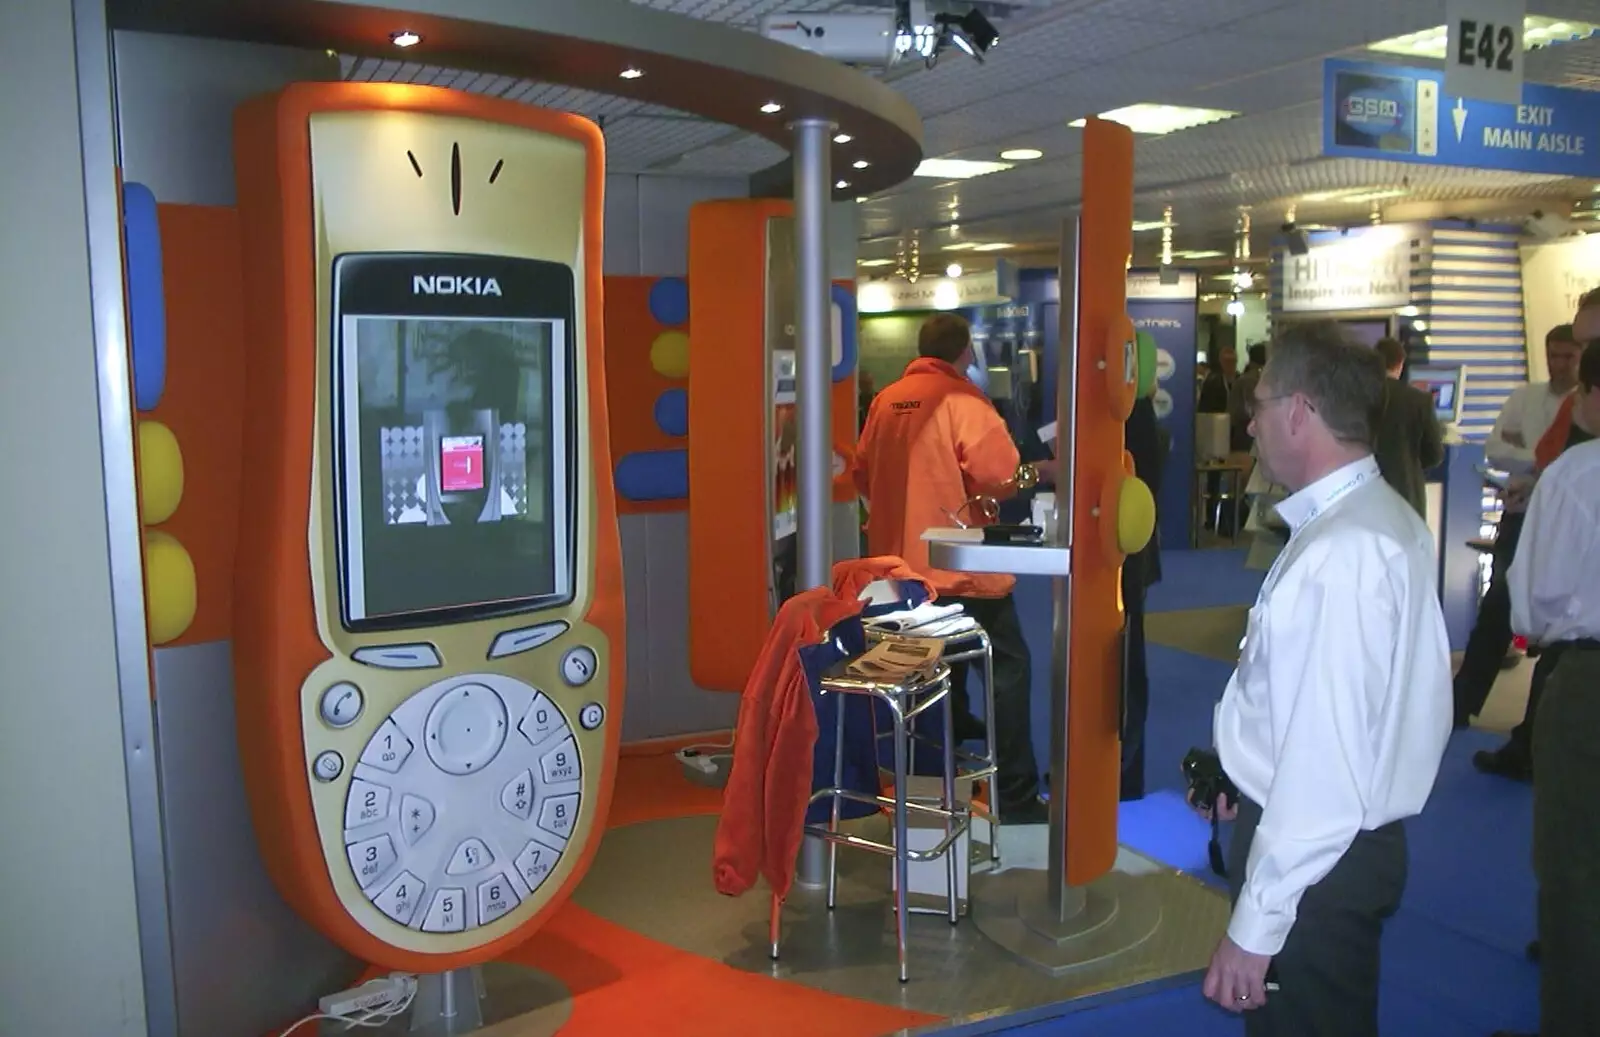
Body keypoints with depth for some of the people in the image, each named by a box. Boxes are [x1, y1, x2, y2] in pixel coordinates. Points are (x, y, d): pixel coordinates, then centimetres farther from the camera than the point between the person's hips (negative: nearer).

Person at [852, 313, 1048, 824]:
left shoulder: (886, 400, 6)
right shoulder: (964, 402, -13)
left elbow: (862, 473, 11)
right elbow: (998, 475, -22)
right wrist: (1025, 477, -1)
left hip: (903, 563, 8)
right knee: (1008, 667, 0)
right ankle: (1017, 797, -2)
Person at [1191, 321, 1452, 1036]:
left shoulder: (1341, 553, -26)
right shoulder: (1383, 519, 4)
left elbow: (1325, 760, -28)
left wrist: (1254, 925, -23)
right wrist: (1247, 770, 15)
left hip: (1315, 862, -9)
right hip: (1351, 841, 9)